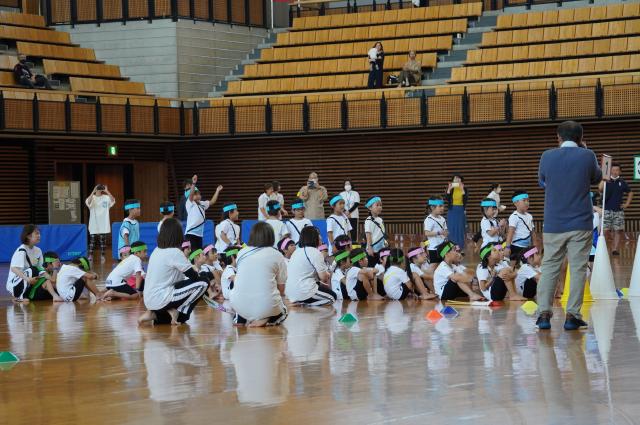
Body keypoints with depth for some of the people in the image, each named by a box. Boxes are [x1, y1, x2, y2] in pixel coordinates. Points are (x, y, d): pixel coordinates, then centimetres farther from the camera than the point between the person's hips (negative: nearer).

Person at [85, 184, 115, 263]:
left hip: (103, 223, 1)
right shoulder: (92, 198, -2)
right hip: (94, 224, -1)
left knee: (102, 241, 5)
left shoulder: (106, 198, 2)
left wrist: (107, 191, -20)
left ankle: (102, 256, 13)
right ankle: (90, 256, 4)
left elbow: (113, 201, -17)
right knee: (92, 240, 0)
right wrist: (93, 192, -27)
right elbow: (87, 202, -24)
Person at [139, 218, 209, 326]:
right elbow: (194, 277, -8)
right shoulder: (174, 252, -14)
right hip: (161, 299, -8)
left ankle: (155, 315, 12)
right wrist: (198, 275, 13)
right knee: (203, 283, -9)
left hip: (149, 300, 8)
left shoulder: (156, 251, 11)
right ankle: (176, 311, -5)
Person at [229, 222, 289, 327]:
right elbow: (281, 289, 5)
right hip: (267, 308, -3)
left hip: (240, 307, 3)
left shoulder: (241, 253, 9)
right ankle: (265, 320, -2)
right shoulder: (276, 255, 0)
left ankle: (241, 319, 7)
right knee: (283, 312, 31)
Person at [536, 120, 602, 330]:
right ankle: (572, 315, -1)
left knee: (549, 268, 9)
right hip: (581, 223, -2)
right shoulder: (587, 156, -6)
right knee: (578, 269, 3)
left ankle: (544, 313, 3)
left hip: (553, 224, 2)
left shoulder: (547, 156, -2)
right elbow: (596, 178, 14)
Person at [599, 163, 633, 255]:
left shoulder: (622, 182, 8)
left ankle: (615, 249, 4)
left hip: (619, 210, 2)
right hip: (607, 210, -2)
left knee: (617, 231, 0)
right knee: (605, 230, -9)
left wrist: (627, 204, 10)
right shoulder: (606, 181, 1)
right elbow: (600, 188, -21)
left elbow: (630, 193, 21)